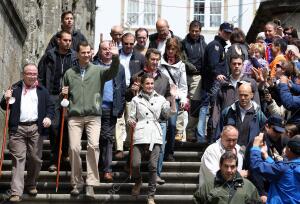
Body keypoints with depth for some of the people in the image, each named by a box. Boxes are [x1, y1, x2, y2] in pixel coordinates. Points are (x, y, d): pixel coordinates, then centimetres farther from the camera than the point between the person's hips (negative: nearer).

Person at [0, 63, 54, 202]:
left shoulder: (42, 90, 13)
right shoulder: (15, 88, 11)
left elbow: (50, 106, 13)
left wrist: (49, 117, -7)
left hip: (36, 128, 2)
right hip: (18, 128, -1)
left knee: (35, 158, 6)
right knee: (18, 158, -6)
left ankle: (31, 185, 26)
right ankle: (16, 192, -9)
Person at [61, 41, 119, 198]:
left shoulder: (98, 70, 8)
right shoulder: (69, 73, 14)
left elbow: (113, 72, -12)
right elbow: (64, 93, 25)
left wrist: (115, 58, -28)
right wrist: (63, 94, 1)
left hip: (93, 116, -2)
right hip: (74, 116, 2)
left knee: (93, 145, -17)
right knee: (74, 148, -5)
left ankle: (91, 183, -12)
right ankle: (77, 183, 9)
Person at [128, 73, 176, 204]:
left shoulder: (160, 99, 16)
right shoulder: (136, 100, 14)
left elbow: (171, 112, 7)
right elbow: (131, 118, 13)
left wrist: (173, 98, -2)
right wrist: (132, 123, -9)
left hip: (155, 136, 1)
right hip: (140, 135, -1)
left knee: (153, 166, -6)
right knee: (135, 164, -13)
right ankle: (138, 182, 21)